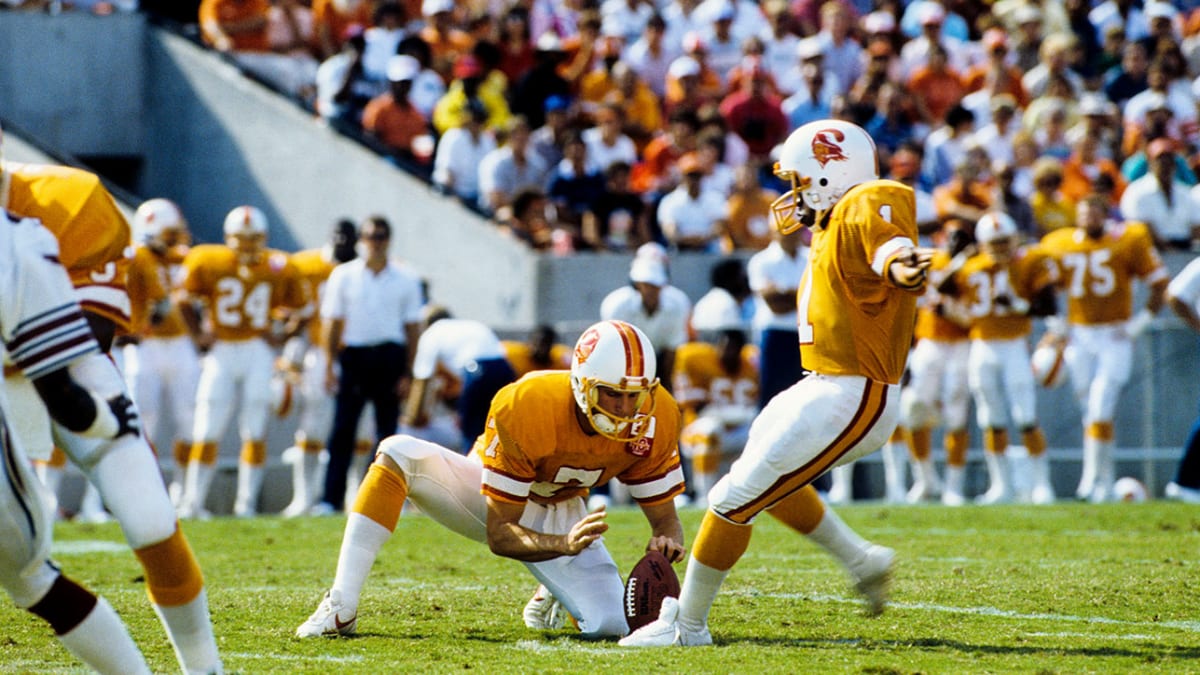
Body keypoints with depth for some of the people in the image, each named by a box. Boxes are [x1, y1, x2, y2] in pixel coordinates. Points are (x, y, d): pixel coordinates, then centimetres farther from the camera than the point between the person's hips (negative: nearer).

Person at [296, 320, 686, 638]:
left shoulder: (654, 420, -26)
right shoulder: (526, 407, -35)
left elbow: (664, 515, -14)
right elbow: (499, 536, -30)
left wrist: (666, 541, -39)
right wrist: (565, 545, -49)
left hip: (559, 515, 3)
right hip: (491, 496, -3)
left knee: (611, 626, -20)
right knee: (399, 454, -33)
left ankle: (553, 598, 19)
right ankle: (341, 607, -31)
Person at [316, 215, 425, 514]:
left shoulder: (405, 279, 5)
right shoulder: (343, 276, 5)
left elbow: (412, 327, 5)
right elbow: (333, 322, 6)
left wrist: (408, 373, 0)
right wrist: (329, 366, -1)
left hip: (390, 357, 0)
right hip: (353, 355, 0)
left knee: (388, 429, 3)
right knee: (343, 430, -4)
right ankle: (331, 499, -6)